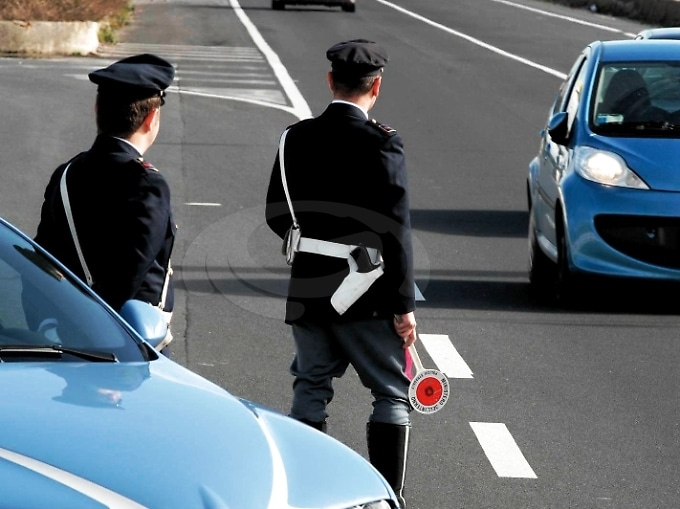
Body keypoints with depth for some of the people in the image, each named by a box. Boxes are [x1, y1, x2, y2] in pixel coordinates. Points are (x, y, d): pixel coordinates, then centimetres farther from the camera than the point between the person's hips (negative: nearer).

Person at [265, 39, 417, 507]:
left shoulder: (297, 139, 1)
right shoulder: (382, 145, -13)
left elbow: (277, 216, 8)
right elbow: (395, 231, -15)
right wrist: (404, 305, -10)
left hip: (308, 290, 5)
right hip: (366, 295, -5)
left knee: (311, 389, 16)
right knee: (393, 394, 5)